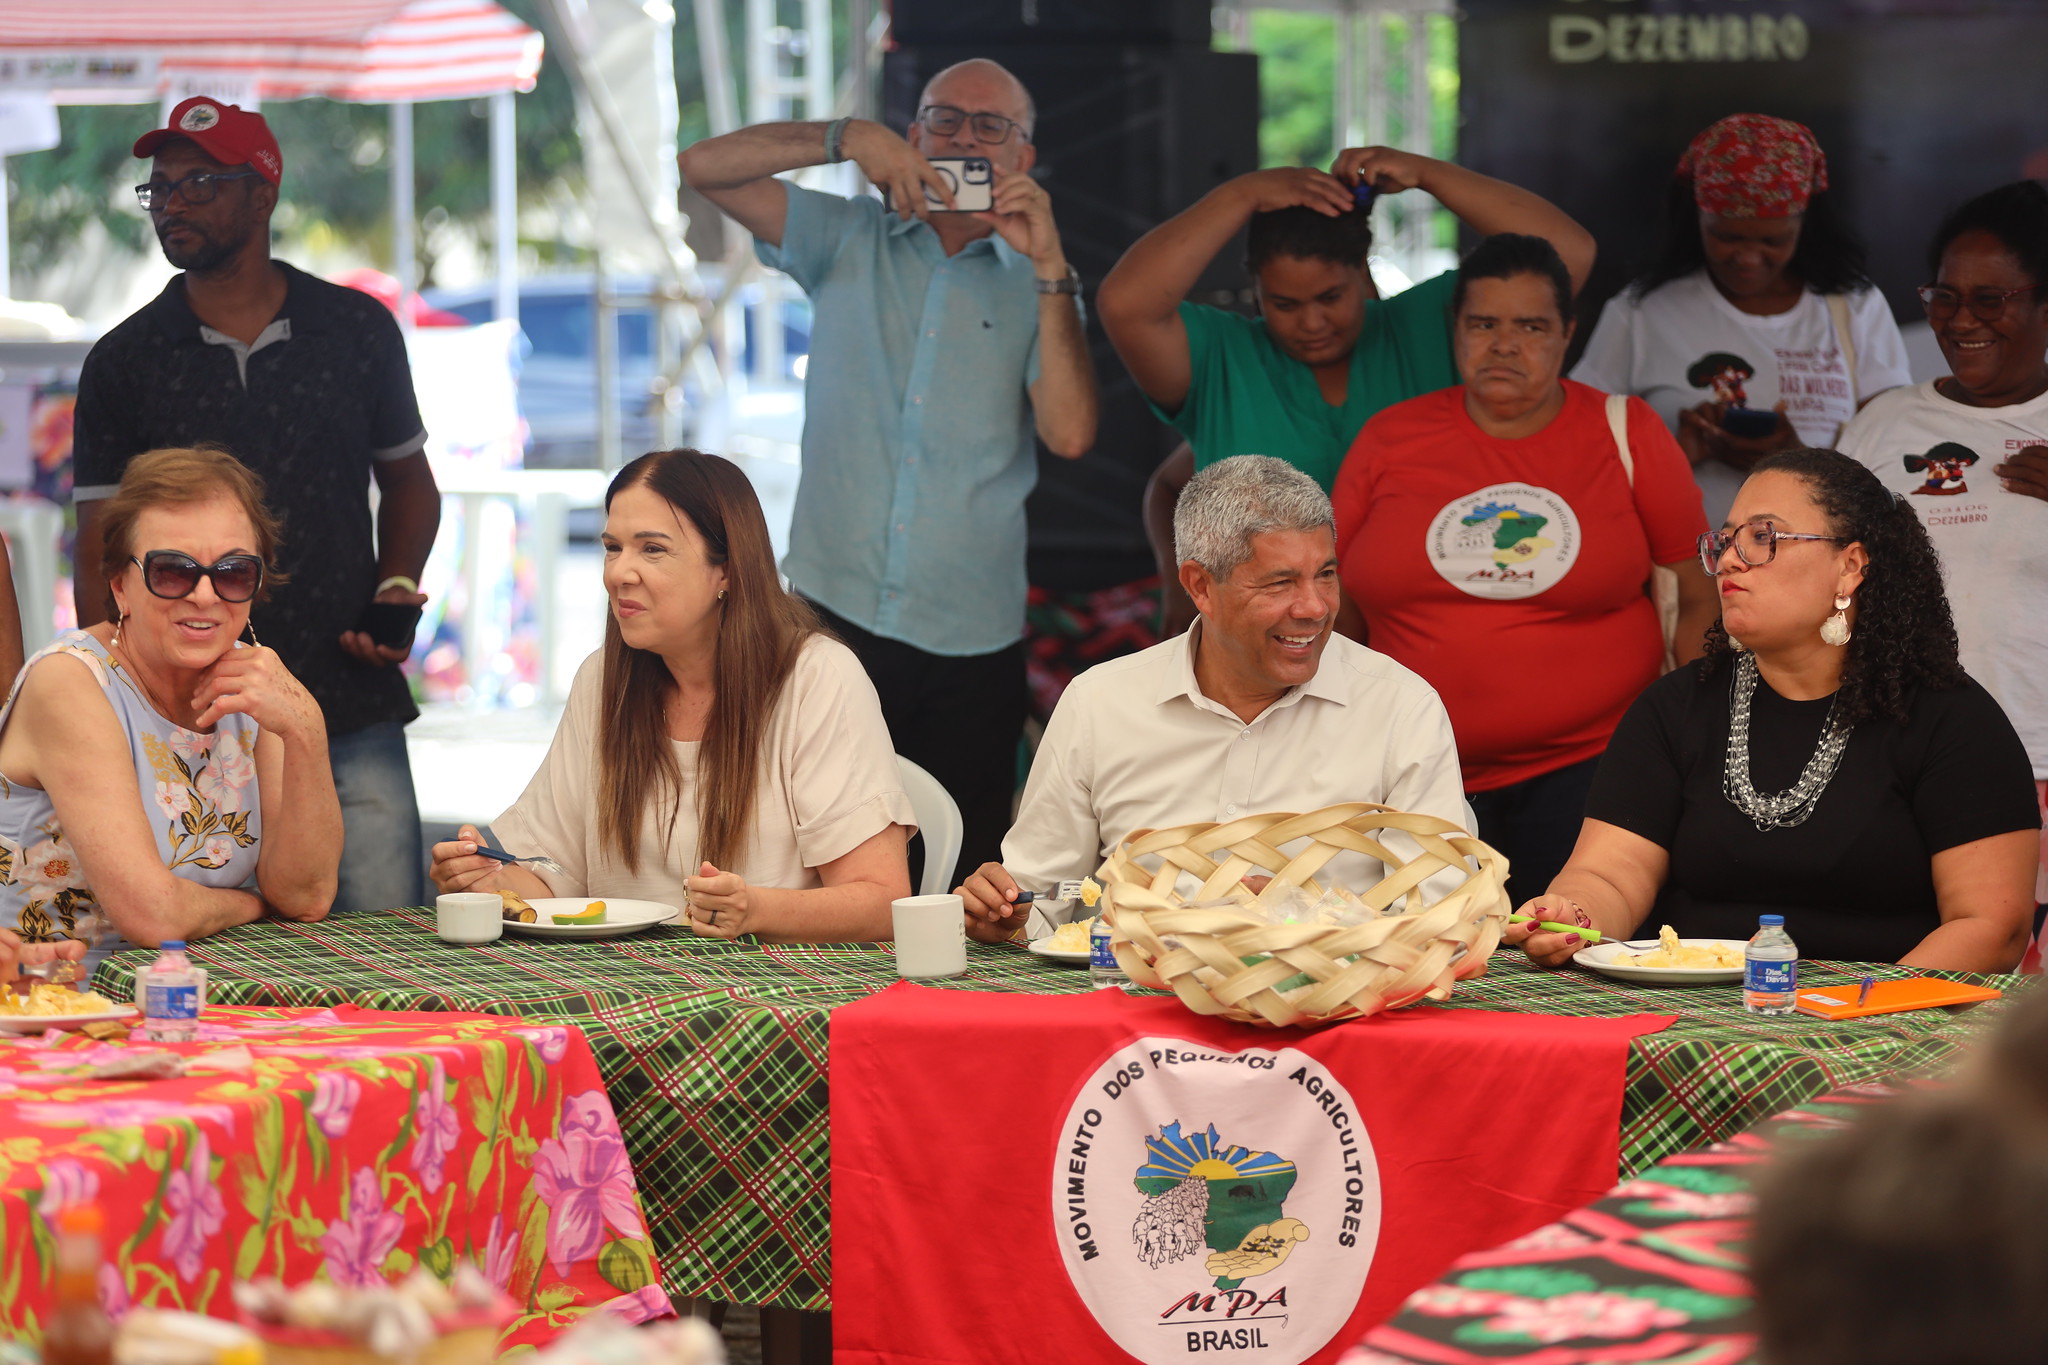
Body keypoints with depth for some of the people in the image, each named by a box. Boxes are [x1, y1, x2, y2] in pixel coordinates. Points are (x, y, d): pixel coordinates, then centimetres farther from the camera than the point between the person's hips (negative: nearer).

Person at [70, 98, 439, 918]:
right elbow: (100, 559, 5)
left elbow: (408, 482, 21)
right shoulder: (123, 362, 5)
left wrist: (396, 589, 1)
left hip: (353, 715, 1)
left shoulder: (358, 330, 8)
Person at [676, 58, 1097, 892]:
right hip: (831, 614, 0)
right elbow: (705, 166, 2)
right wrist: (851, 138, -10)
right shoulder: (847, 244, 11)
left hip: (971, 643, 0)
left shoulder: (1036, 288, 9)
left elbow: (1070, 433, -7)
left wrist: (1047, 263, -10)